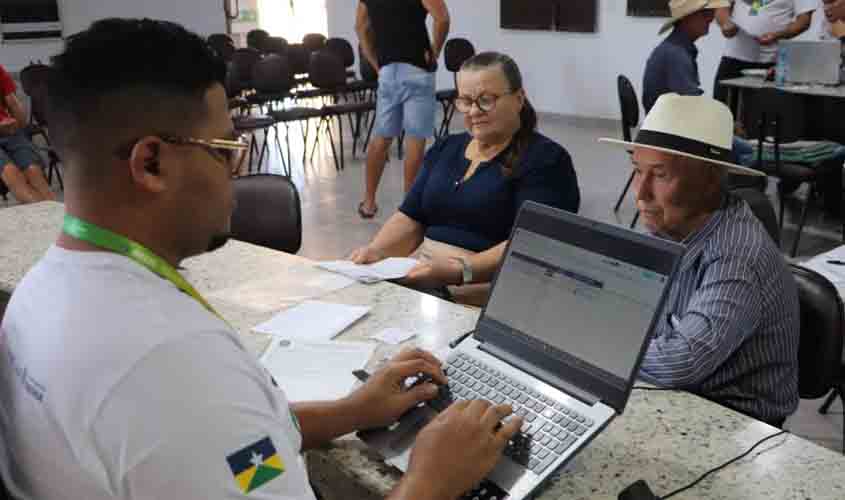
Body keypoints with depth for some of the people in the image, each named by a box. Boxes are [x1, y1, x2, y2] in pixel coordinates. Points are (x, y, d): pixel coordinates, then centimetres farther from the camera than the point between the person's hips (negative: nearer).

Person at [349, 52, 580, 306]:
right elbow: (411, 218, 12)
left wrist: (462, 271, -30)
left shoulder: (545, 160, -6)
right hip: (424, 278, 7)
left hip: (490, 287, -6)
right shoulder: (446, 148, 16)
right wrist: (376, 251, -7)